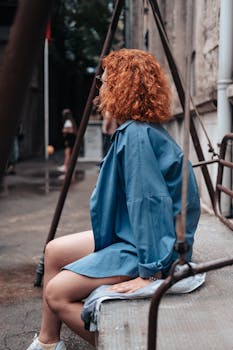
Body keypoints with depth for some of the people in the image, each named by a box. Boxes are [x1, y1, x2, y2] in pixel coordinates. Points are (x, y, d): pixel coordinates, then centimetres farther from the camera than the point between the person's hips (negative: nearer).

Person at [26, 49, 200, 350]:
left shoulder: (137, 134, -23)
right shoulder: (134, 130, 8)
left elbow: (150, 203, -27)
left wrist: (149, 274, -26)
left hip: (148, 247, -11)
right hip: (128, 235, 11)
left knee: (57, 293, -13)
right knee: (54, 251, 14)